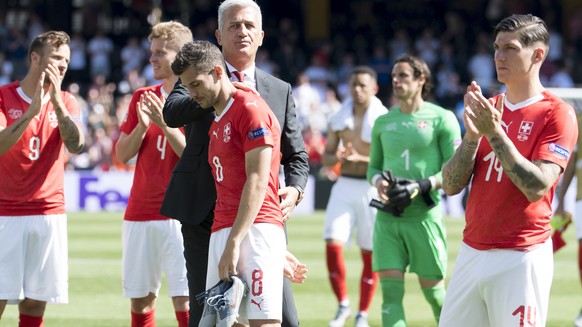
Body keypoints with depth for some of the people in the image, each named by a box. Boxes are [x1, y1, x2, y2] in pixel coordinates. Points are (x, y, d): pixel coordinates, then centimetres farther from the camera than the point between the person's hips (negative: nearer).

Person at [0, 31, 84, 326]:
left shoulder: (65, 102, 9)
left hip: (50, 214, 3)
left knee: (35, 303, 1)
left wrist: (56, 101, -17)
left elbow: (76, 145, -8)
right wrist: (33, 109, -24)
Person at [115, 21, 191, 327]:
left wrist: (164, 124, -19)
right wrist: (142, 125, -7)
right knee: (140, 301, 7)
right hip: (139, 214, 5)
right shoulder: (142, 98, 12)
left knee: (185, 302, -12)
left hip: (180, 216, -5)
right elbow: (122, 155, 10)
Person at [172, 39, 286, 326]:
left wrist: (234, 243, -18)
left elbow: (257, 181, -12)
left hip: (255, 230, -9)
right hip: (221, 232, 9)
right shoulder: (217, 123, 25)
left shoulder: (250, 108, -4)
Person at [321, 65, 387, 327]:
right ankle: (343, 305, 6)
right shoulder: (338, 119, 9)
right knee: (332, 244, -11)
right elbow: (326, 157, 13)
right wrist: (338, 158, -10)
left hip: (371, 189, -3)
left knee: (370, 254, 2)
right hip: (344, 186, 3)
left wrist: (361, 158, -22)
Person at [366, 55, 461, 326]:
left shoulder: (441, 119, -2)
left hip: (424, 215, -4)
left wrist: (422, 187, -18)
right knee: (390, 291, -6)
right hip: (388, 216, 4)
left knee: (433, 291, 5)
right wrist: (378, 181, -2)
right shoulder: (383, 122, 13)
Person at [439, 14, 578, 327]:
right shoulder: (486, 109, 13)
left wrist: (495, 133, -20)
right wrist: (472, 135, -8)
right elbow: (451, 185, 8)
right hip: (471, 252, 6)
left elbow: (536, 188, -17)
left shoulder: (557, 114, -6)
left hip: (521, 260, -6)